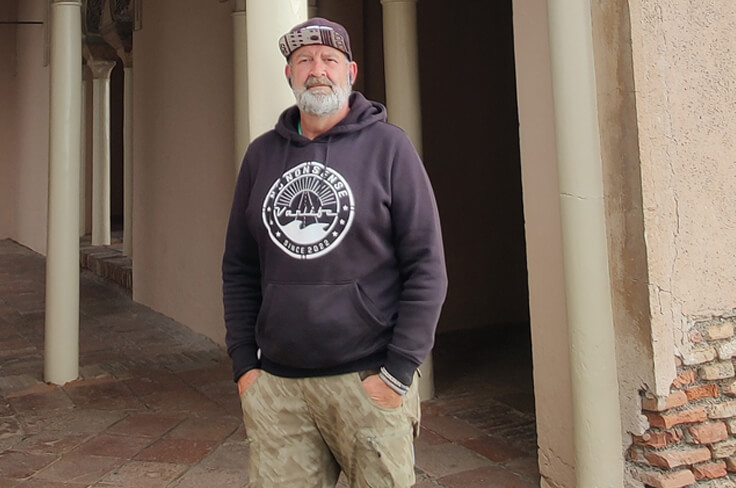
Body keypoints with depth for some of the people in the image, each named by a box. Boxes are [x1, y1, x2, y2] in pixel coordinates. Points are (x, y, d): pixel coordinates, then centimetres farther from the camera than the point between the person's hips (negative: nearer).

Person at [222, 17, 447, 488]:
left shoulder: (388, 146, -2)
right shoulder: (262, 154, 9)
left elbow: (427, 266, -5)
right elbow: (239, 267, 12)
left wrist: (398, 371, -10)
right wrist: (244, 362, 4)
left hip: (369, 383, -2)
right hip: (275, 385, 3)